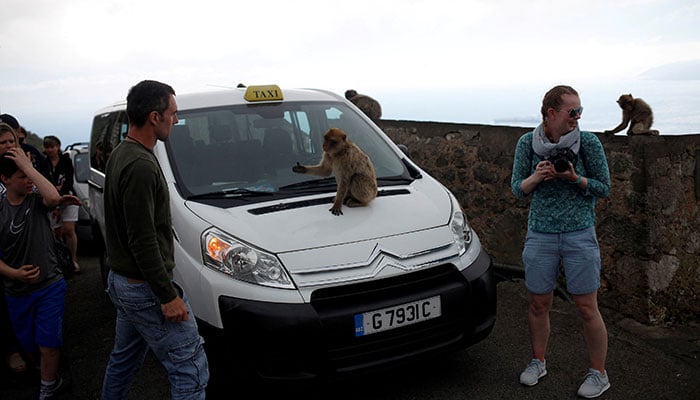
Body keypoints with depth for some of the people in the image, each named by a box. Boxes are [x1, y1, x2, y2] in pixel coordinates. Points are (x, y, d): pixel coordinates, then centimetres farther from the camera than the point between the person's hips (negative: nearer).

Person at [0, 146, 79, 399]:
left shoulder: (37, 201, -6)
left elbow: (53, 197, -32)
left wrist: (28, 165, -26)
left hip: (49, 286, -2)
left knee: (48, 344, -3)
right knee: (27, 343, 16)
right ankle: (46, 367, 44)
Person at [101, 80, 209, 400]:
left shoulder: (120, 155, 10)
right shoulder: (141, 166, -23)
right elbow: (143, 241, -25)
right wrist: (168, 296, -20)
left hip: (121, 280, 10)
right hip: (146, 289, -10)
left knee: (123, 361, 24)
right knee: (191, 370, -3)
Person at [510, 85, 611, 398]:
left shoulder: (588, 142, -4)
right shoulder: (527, 143, 1)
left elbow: (604, 188, 0)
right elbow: (517, 189, 4)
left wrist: (575, 178, -18)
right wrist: (535, 177, -16)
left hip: (580, 235, -2)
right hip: (540, 234, 2)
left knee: (587, 308, 2)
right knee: (538, 304, 10)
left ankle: (598, 374, 20)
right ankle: (538, 363, 31)